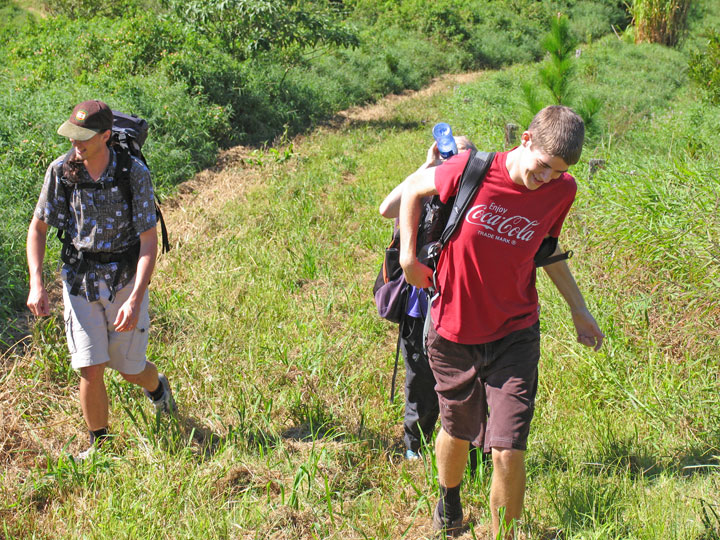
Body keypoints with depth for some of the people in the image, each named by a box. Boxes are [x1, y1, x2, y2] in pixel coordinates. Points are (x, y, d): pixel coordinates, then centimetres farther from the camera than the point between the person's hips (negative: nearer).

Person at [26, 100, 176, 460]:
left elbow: (149, 241, -18)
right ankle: (98, 444, 15)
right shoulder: (61, 170, -11)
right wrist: (36, 284, -13)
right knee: (90, 370, -7)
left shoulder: (134, 173, -18)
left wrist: (135, 300, -28)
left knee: (130, 369, 10)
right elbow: (38, 228, 0)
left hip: (125, 278, -1)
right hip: (79, 279, 1)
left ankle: (157, 387, 47)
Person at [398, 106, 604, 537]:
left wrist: (579, 310, 14)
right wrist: (409, 253, -1)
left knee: (509, 452, -8)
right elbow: (415, 188, 3)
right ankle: (449, 495, 55)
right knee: (457, 433, 21)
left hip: (515, 336, 0)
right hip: (453, 333, 0)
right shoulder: (470, 170, -17)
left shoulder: (562, 191, -8)